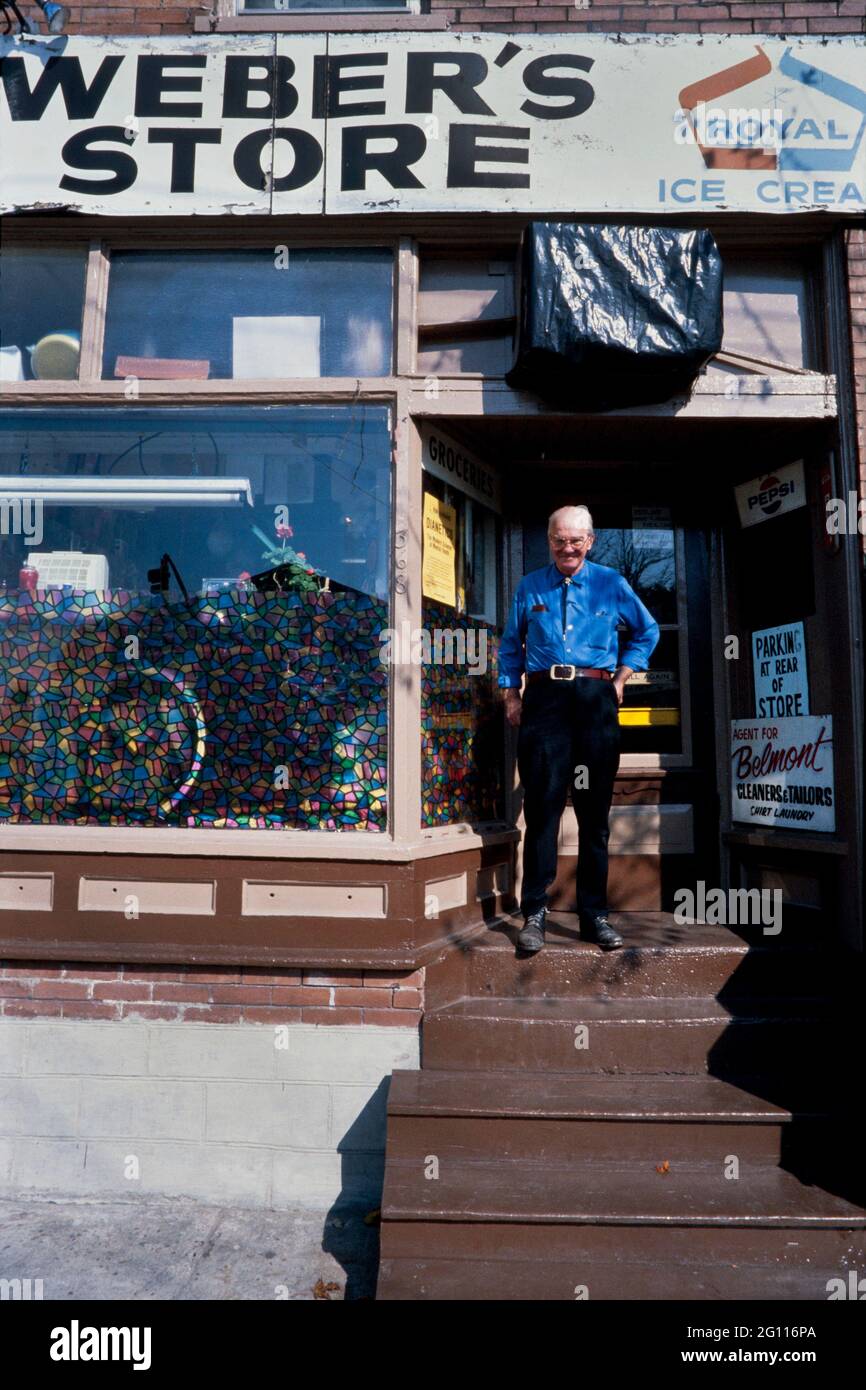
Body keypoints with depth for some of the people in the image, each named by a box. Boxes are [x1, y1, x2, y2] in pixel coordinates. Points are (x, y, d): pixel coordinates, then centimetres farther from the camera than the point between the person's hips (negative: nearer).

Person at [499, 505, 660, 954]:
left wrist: (621, 678, 11)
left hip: (595, 699, 1)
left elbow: (648, 632, 21)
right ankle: (534, 913, 2)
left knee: (595, 808, 4)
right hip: (544, 698, 0)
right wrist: (511, 695, 8)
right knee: (542, 804, -5)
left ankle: (594, 915, 14)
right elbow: (510, 645, 18)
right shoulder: (529, 587, 12)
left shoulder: (610, 584, 10)